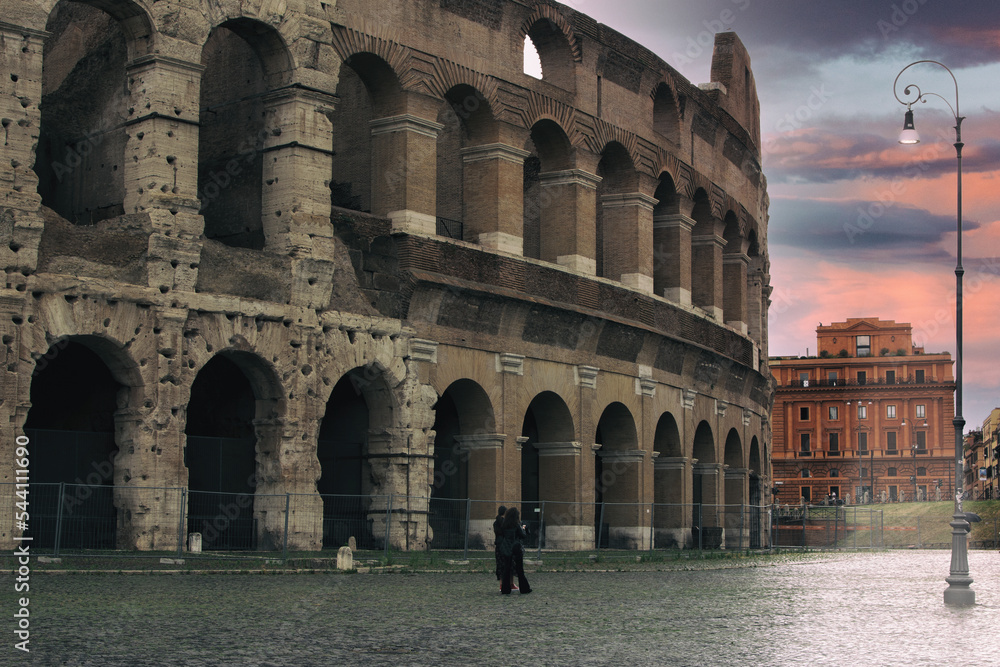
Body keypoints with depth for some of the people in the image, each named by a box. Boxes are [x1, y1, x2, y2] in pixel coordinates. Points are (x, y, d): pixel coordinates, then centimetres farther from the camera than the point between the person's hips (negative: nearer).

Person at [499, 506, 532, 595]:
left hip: (506, 550, 4)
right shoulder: (516, 525, -12)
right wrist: (522, 529, 11)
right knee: (520, 569, 4)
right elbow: (524, 535, -9)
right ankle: (524, 589, 9)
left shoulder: (504, 525, 1)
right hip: (516, 549, -4)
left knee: (506, 569, 7)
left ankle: (505, 590, 6)